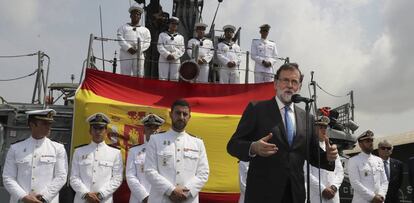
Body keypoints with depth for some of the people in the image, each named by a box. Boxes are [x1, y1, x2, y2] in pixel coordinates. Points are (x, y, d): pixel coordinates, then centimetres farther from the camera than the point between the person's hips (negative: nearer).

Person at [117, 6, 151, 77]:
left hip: (139, 55, 1)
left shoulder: (145, 30, 20)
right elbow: (120, 40, 3)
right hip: (125, 55, -1)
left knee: (139, 76, -6)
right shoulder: (123, 28, 17)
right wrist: (129, 48, -12)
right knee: (125, 75, -8)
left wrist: (139, 49, -9)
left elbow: (147, 43, 8)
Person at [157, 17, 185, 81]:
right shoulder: (162, 35, 12)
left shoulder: (180, 37, 15)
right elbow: (160, 47, 0)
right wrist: (167, 55, -14)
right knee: (163, 78, -6)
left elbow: (182, 49, 6)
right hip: (164, 59, -1)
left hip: (175, 60, 1)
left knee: (174, 79, -2)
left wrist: (174, 56, -10)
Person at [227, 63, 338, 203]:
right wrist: (253, 148, -27)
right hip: (263, 191, -4)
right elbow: (233, 145, -7)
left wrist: (328, 157, -7)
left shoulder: (307, 118, 10)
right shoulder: (256, 109, -3)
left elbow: (313, 156, 14)